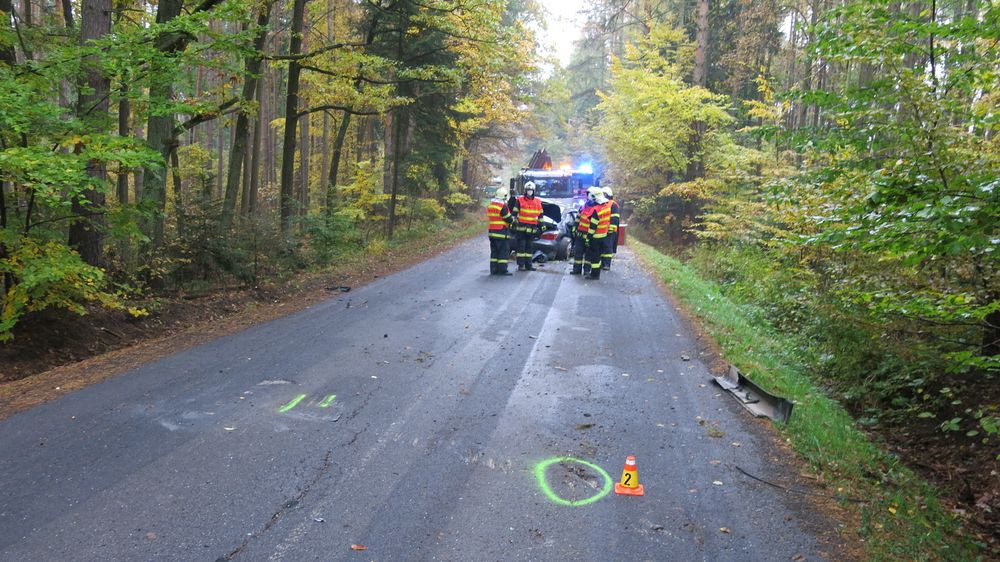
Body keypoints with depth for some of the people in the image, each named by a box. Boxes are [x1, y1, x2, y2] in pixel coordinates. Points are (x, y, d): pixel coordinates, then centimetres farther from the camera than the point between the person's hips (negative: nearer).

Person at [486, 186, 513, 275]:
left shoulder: (490, 205, 11)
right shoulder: (503, 206, -16)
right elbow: (508, 219, -15)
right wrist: (513, 219, 8)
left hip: (492, 231, 8)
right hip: (502, 232, -8)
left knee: (494, 251, 13)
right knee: (504, 251, -2)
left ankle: (493, 269, 13)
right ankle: (502, 269, -3)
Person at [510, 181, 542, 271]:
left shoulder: (538, 202, 13)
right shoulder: (519, 200, 0)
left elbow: (540, 215, 20)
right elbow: (514, 213, 0)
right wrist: (514, 221, -8)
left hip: (532, 228, 4)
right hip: (521, 227, -4)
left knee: (529, 247, 9)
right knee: (521, 246, -5)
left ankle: (528, 264, 14)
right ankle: (521, 265, -3)